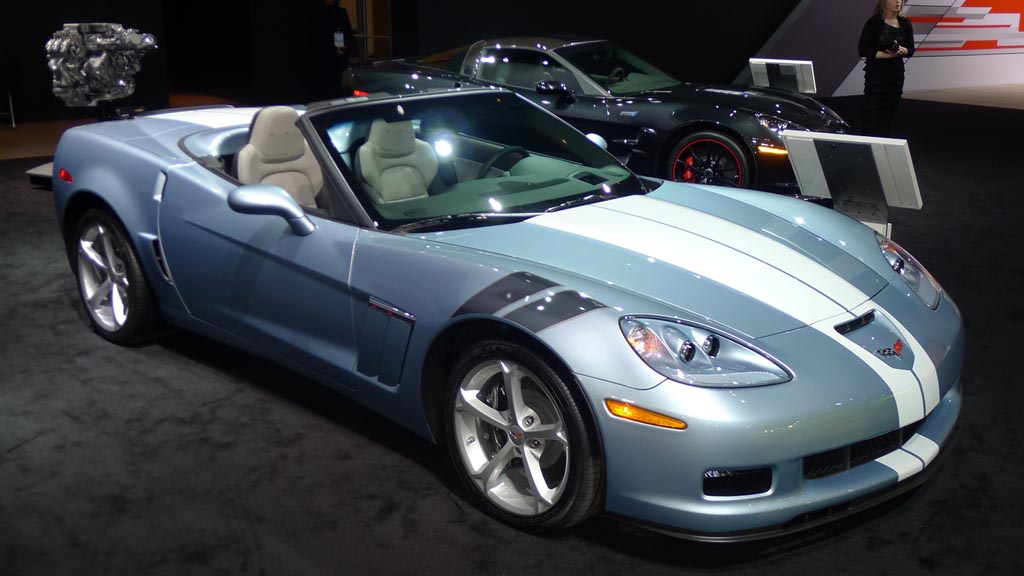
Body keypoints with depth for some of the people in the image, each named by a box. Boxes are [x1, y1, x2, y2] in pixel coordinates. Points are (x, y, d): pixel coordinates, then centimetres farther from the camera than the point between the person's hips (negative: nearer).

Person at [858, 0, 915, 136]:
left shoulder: (905, 23, 6)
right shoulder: (874, 22, -9)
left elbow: (910, 50, 11)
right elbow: (863, 50, -12)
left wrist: (901, 50, -12)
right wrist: (887, 55, -19)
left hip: (896, 73, 5)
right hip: (876, 74, -5)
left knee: (889, 115, 7)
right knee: (872, 115, -8)